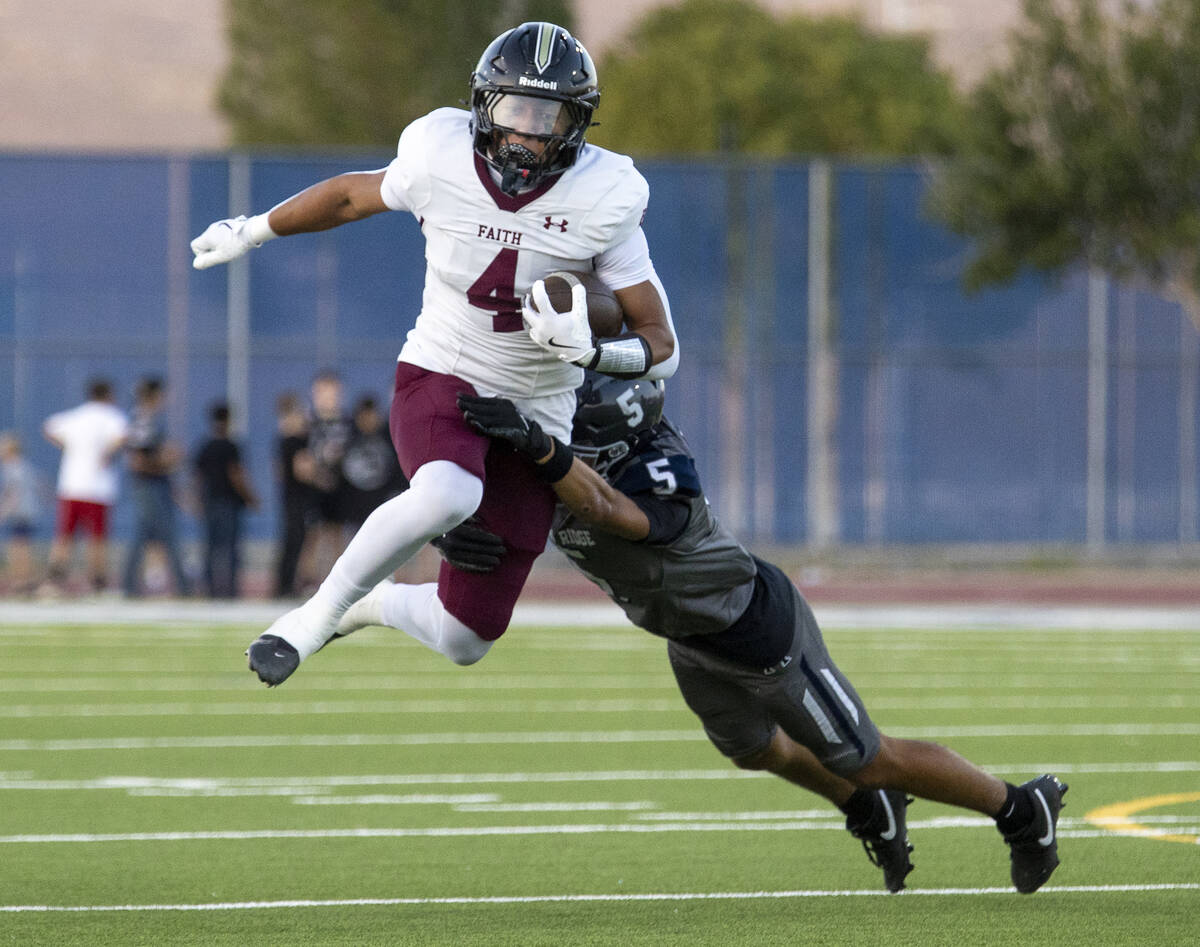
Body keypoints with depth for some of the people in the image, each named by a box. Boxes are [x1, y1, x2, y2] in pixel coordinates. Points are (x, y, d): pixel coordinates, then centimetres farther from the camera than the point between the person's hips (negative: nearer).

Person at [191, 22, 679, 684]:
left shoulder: (601, 200, -15)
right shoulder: (441, 161, -14)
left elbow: (661, 349, -10)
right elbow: (354, 194, 10)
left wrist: (589, 351, -32)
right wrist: (250, 232, 23)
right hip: (439, 380, -2)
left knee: (463, 642, 3)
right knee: (447, 498, -39)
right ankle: (316, 617, -17)